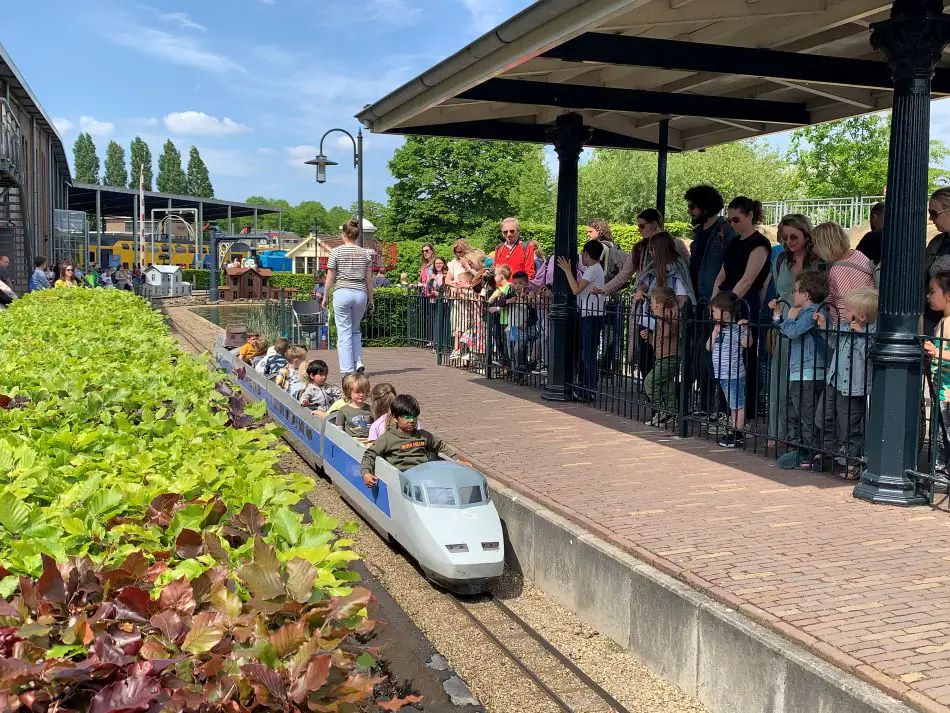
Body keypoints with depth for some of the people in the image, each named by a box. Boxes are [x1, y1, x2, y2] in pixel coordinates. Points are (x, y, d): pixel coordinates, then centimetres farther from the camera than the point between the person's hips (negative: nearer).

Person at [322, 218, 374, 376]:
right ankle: (358, 361, 6)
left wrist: (325, 297, 8)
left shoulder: (337, 251, -2)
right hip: (360, 294, 3)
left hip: (342, 293, -3)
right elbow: (369, 279, 8)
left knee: (344, 333, 2)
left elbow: (330, 277, -1)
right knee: (355, 330, 20)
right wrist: (370, 299, 15)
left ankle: (347, 369, 0)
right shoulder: (364, 253, 6)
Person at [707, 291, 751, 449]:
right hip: (722, 374, 9)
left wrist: (745, 329, -33)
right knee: (732, 406, 18)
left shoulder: (737, 328, -12)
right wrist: (715, 332, -2)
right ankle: (733, 432, 26)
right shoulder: (719, 328, 12)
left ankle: (739, 436, 1)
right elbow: (709, 347, 10)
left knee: (738, 405, -3)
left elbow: (746, 344, -23)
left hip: (734, 375, -9)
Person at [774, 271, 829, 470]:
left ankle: (814, 456, -2)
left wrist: (791, 317, -8)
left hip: (809, 375, -11)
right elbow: (787, 333, 25)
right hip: (798, 374, 11)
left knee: (807, 416, -7)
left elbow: (793, 331, -26)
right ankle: (796, 451, 24)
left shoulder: (812, 312, -14)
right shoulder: (804, 312, 17)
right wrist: (778, 316, 22)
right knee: (793, 416, 16)